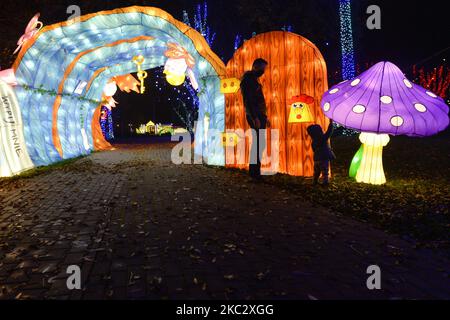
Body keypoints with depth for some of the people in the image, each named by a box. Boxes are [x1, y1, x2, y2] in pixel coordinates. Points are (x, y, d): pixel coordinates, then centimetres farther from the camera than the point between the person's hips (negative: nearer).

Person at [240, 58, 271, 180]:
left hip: (260, 115, 10)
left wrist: (265, 117, 23)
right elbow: (247, 101, -19)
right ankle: (254, 171, -8)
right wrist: (255, 118, -24)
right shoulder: (247, 80, -9)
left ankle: (255, 170, 15)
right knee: (259, 143, -11)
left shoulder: (254, 80, 21)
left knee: (259, 143, 10)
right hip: (254, 116, -10)